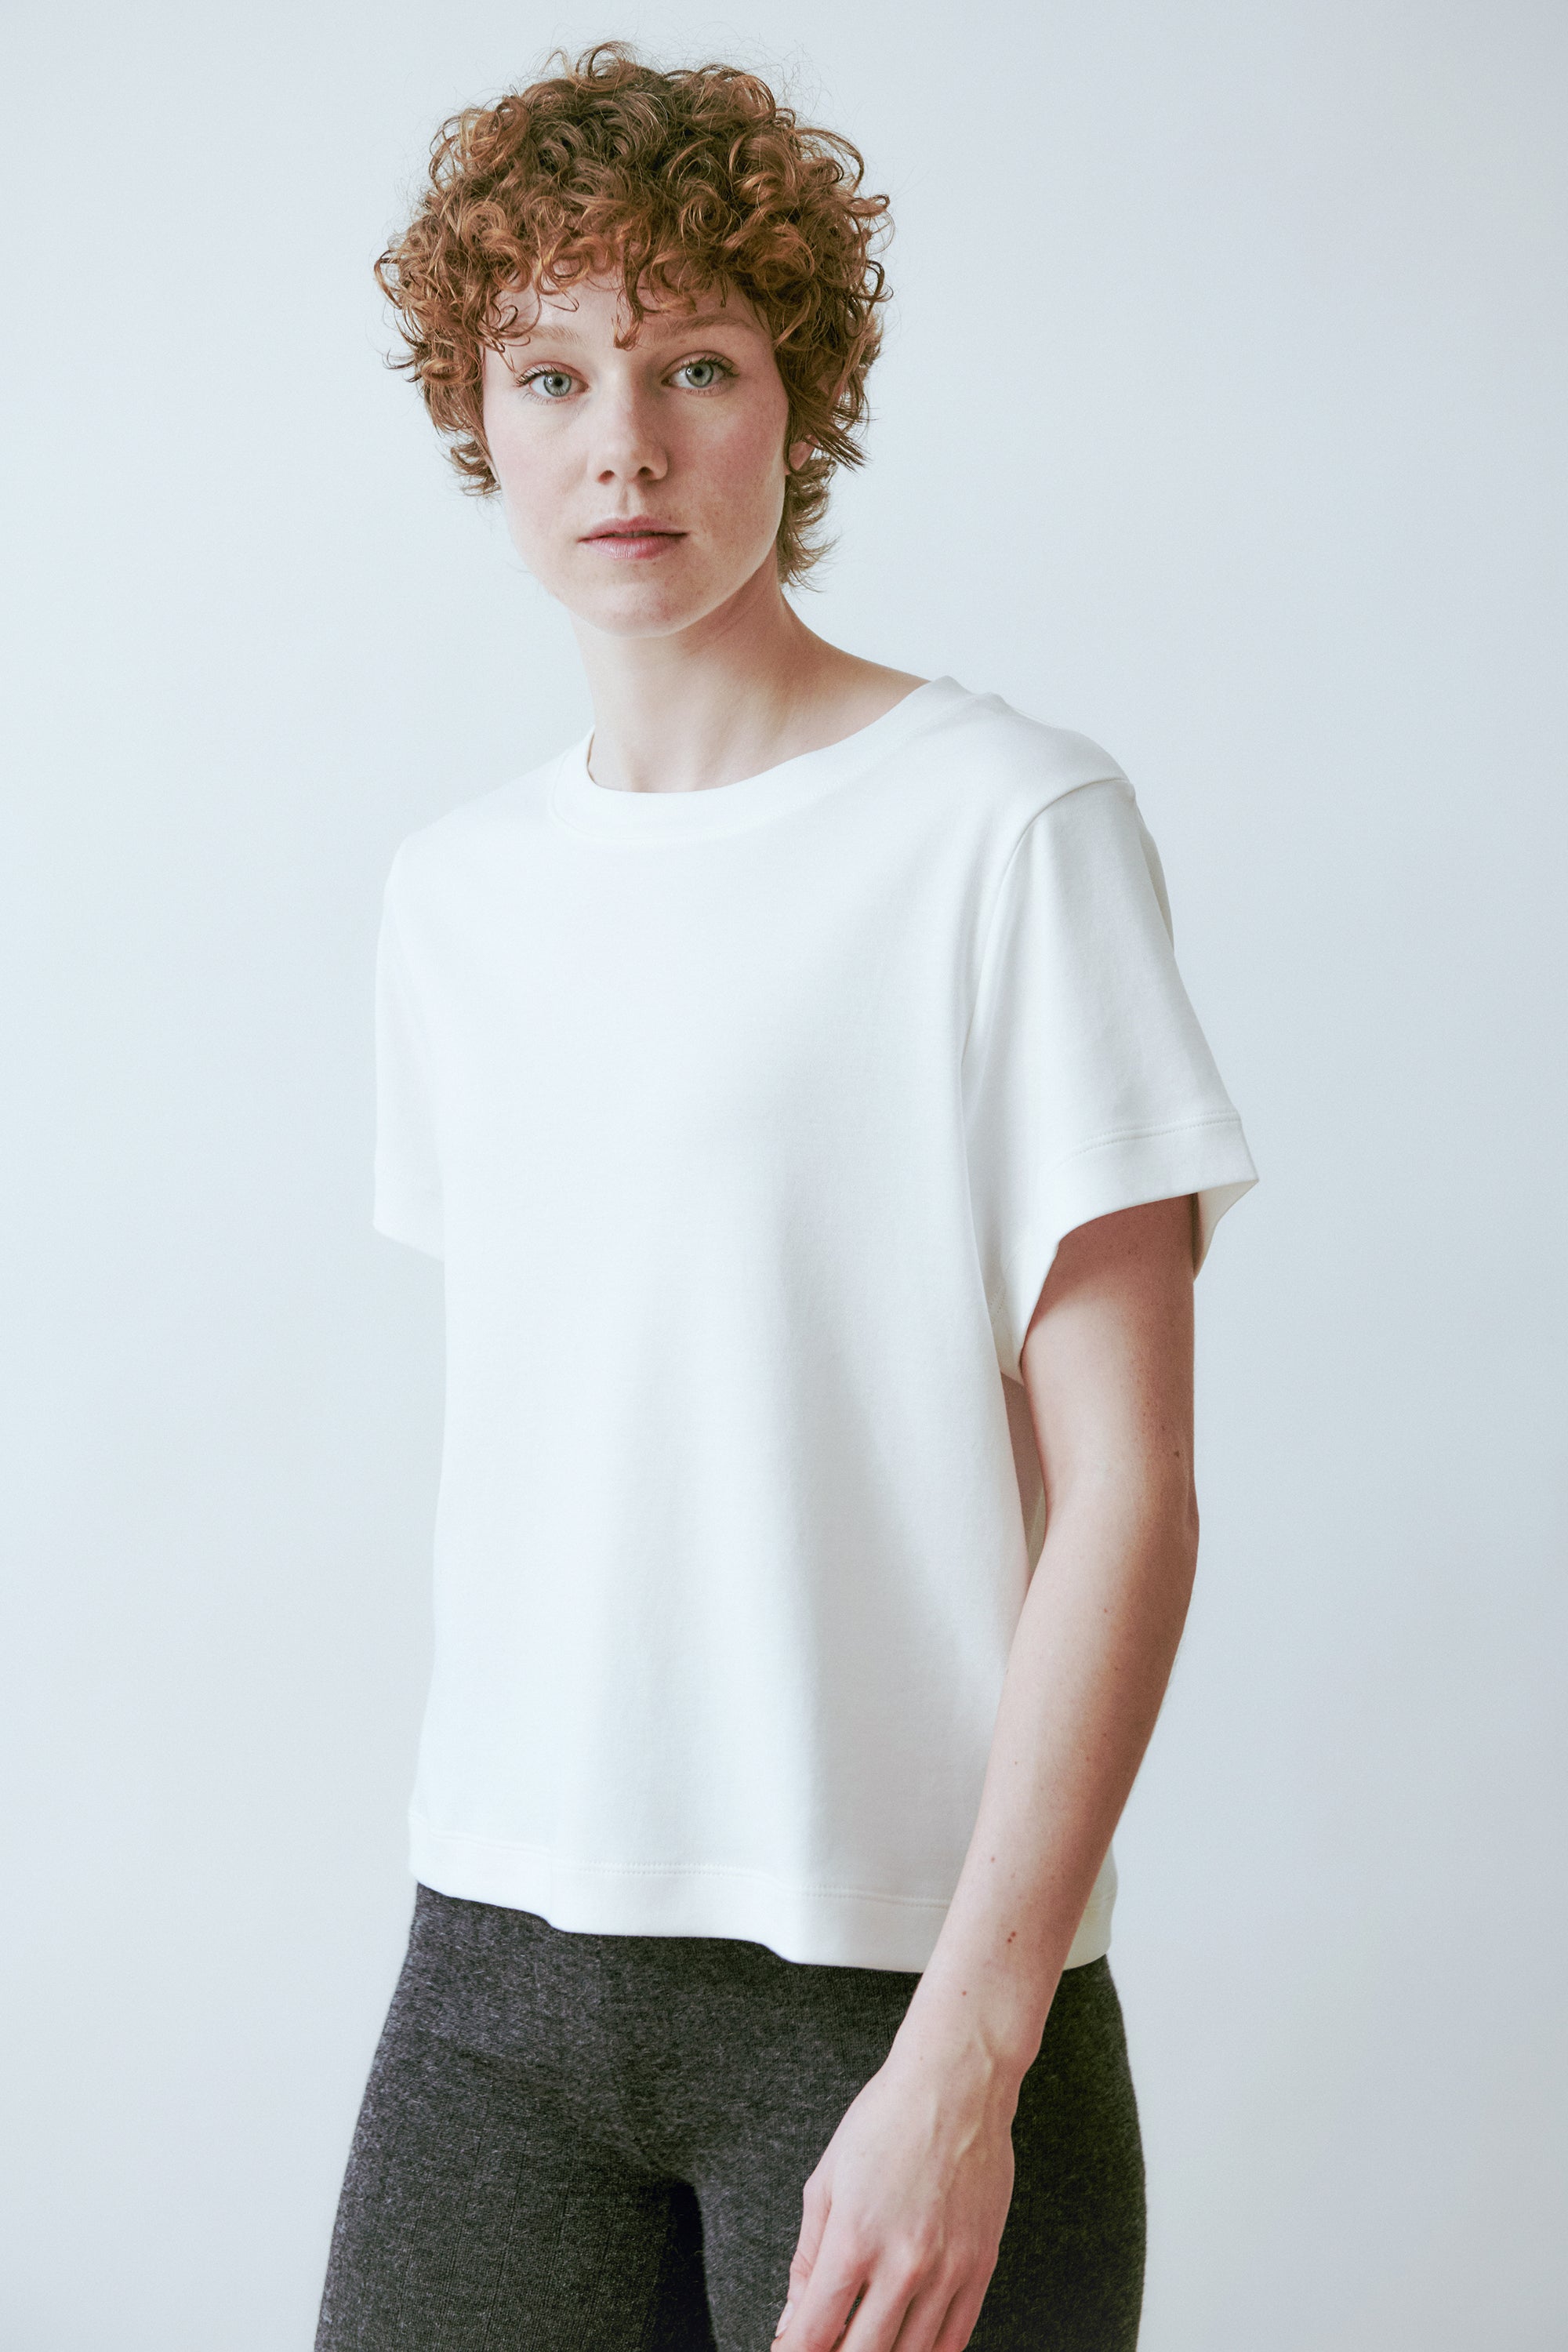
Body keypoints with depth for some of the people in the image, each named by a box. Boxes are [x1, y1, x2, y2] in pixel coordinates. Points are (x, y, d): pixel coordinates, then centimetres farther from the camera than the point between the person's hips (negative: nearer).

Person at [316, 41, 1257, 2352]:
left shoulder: (1010, 824, -7)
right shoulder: (455, 889, 11)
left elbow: (1125, 1492, -10)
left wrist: (967, 2056, -15)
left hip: (893, 1968, -4)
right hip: (494, 1953, 5)